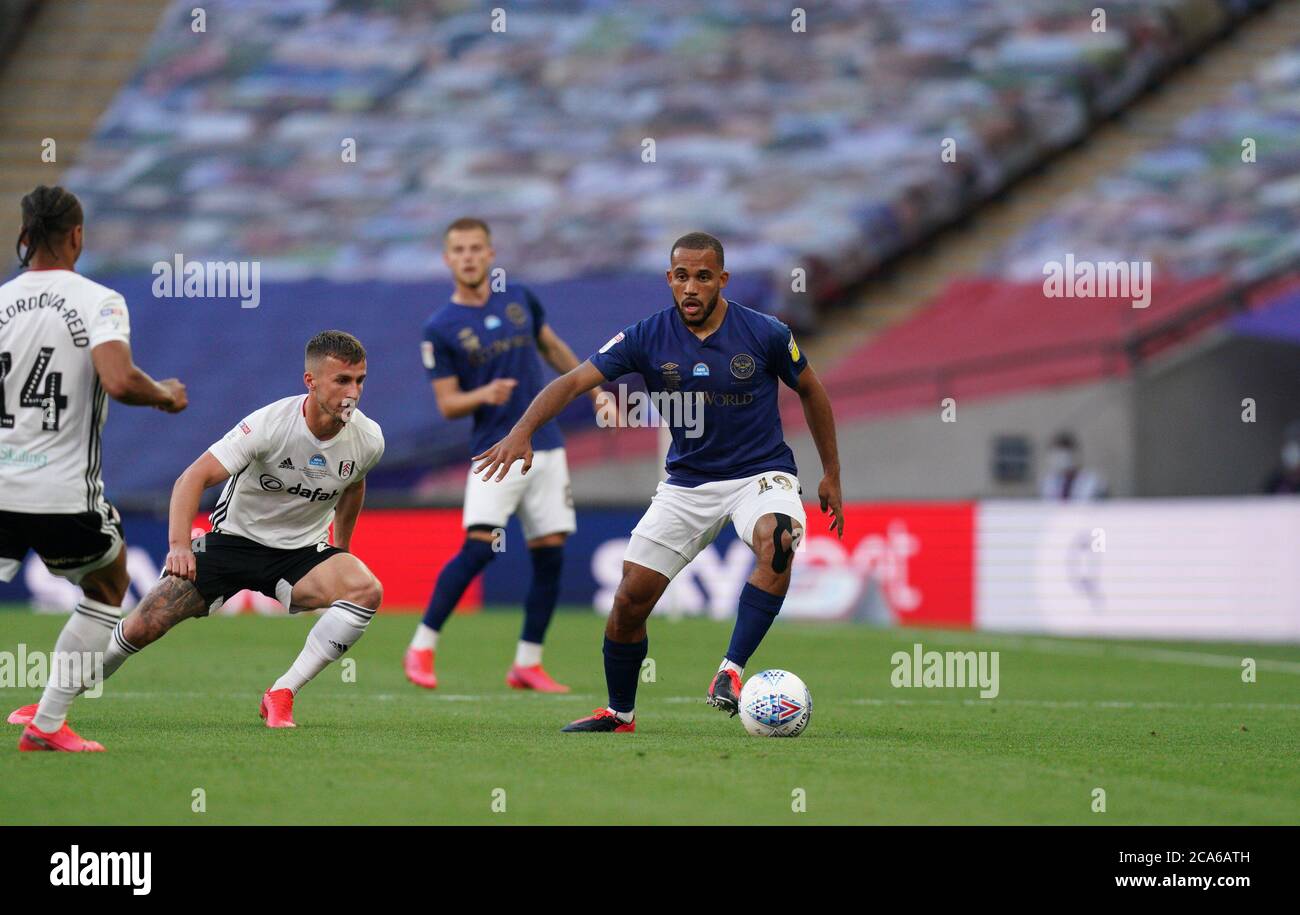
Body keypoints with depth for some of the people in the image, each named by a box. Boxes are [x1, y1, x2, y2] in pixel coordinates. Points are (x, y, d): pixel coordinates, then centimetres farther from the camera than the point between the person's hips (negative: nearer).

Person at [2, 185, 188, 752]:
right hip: (65, 492, -2)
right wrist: (165, 396, -3)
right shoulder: (98, 302, -7)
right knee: (109, 584, 24)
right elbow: (119, 381, -23)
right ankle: (49, 720, 19)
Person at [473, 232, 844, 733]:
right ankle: (619, 713, 20)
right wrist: (522, 432, -31)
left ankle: (731, 673, -32)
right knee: (630, 598, -4)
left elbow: (810, 391, 5)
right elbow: (573, 381, -14)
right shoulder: (647, 338, -9)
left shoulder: (765, 333, -11)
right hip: (686, 482, 2)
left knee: (775, 541, -37)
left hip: (760, 474, -2)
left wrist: (831, 475, 9)